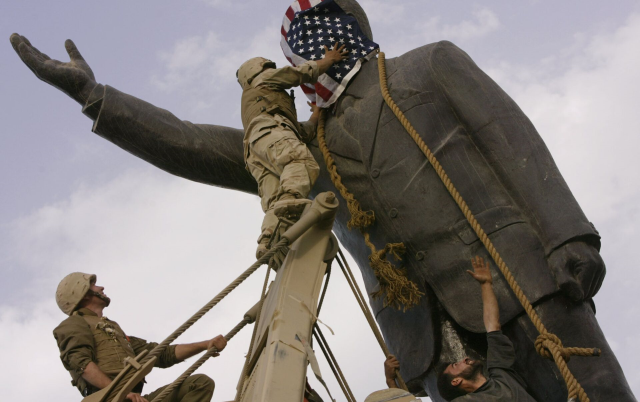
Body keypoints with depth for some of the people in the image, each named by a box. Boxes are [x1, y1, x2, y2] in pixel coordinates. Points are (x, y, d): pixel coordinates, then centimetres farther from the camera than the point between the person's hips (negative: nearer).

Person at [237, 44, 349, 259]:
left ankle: (268, 241, -41)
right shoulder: (262, 80, 31)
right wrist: (330, 59, 39)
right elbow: (303, 72, 24)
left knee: (274, 202, -18)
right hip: (268, 130, -7)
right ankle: (288, 199, -62)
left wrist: (316, 114, 50)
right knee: (303, 161, -35)